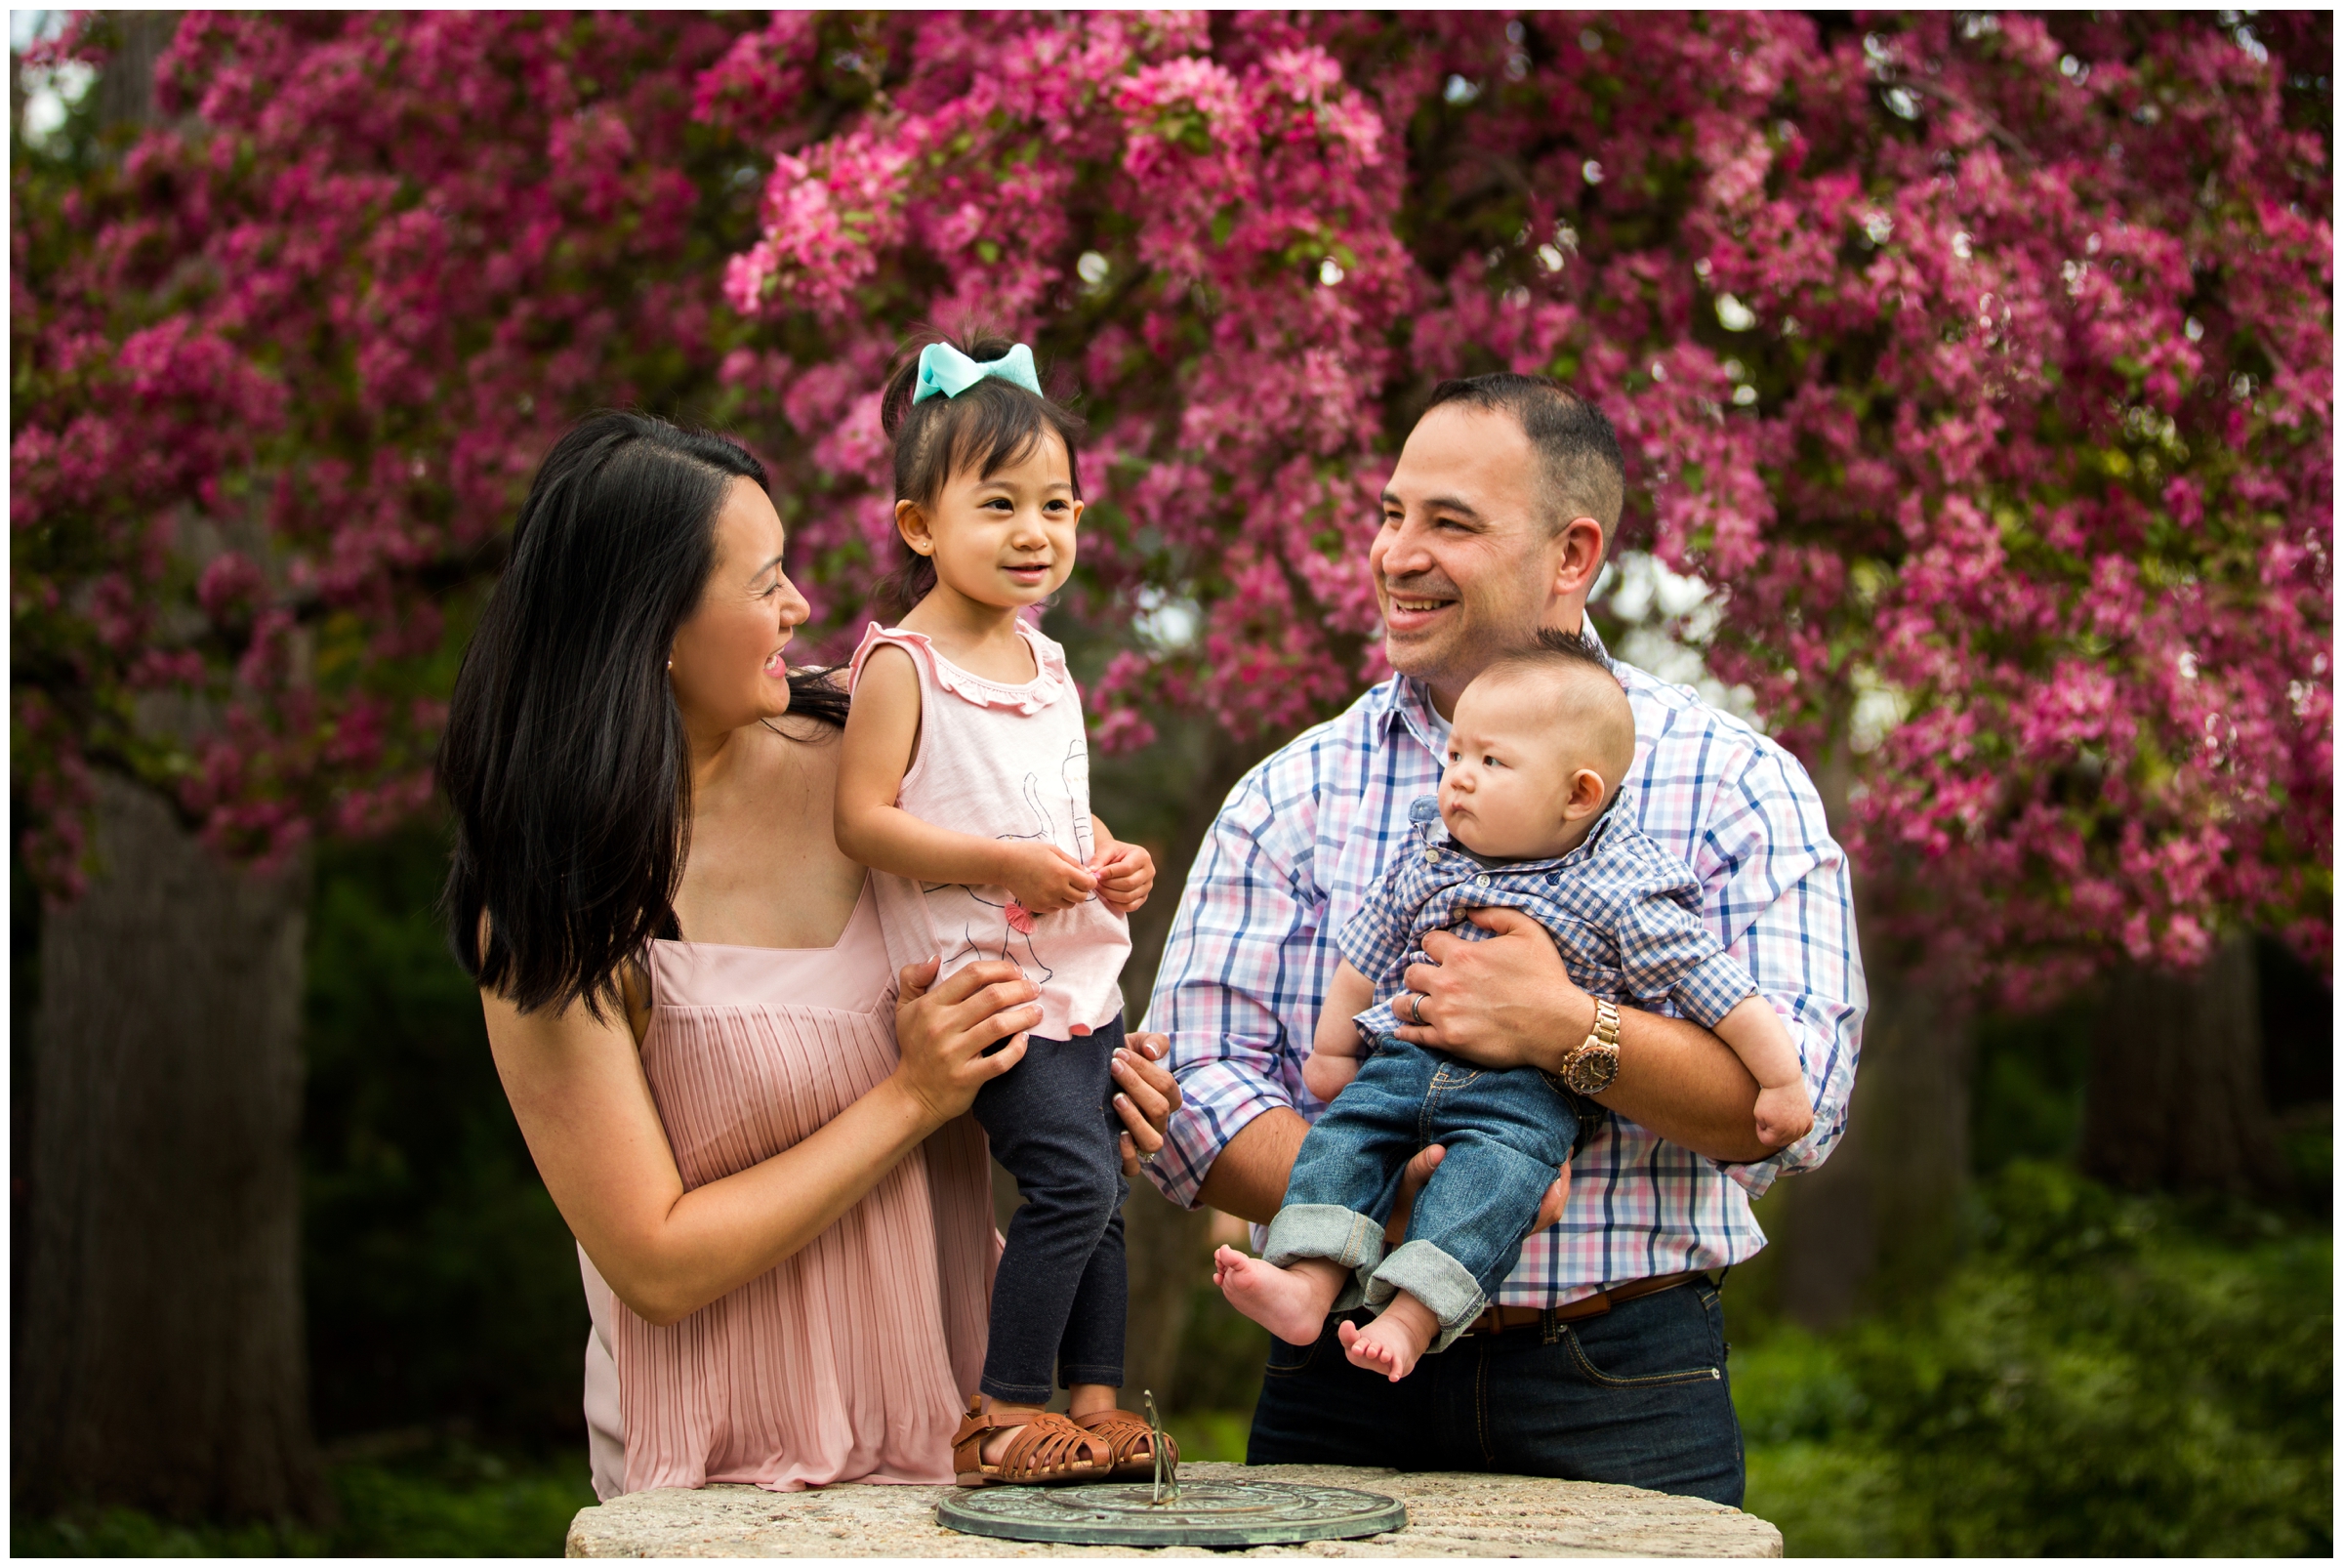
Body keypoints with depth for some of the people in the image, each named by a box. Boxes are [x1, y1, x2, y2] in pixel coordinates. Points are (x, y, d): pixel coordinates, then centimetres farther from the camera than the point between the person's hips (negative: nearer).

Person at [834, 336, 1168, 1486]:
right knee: (1072, 1180, -16)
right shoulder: (902, 664, -9)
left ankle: (1095, 1394, 19)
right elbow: (862, 819, -14)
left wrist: (1116, 860, 6)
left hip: (1081, 972, 8)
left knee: (1101, 1194, 9)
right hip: (989, 976, -8)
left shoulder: (1048, 664, 14)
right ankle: (1001, 1412, -6)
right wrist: (1002, 864, -21)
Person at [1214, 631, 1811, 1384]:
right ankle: (1308, 1285, -26)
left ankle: (1411, 1317, -39)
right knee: (1344, 1132, -15)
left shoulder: (1619, 895, -9)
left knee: (1492, 1166, -29)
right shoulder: (1428, 858, 7)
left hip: (1530, 1088, -5)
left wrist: (1781, 1081, -5)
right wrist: (1331, 1049, 24)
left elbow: (1718, 988, -6)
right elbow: (1368, 953, 20)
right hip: (1408, 1058, 5)